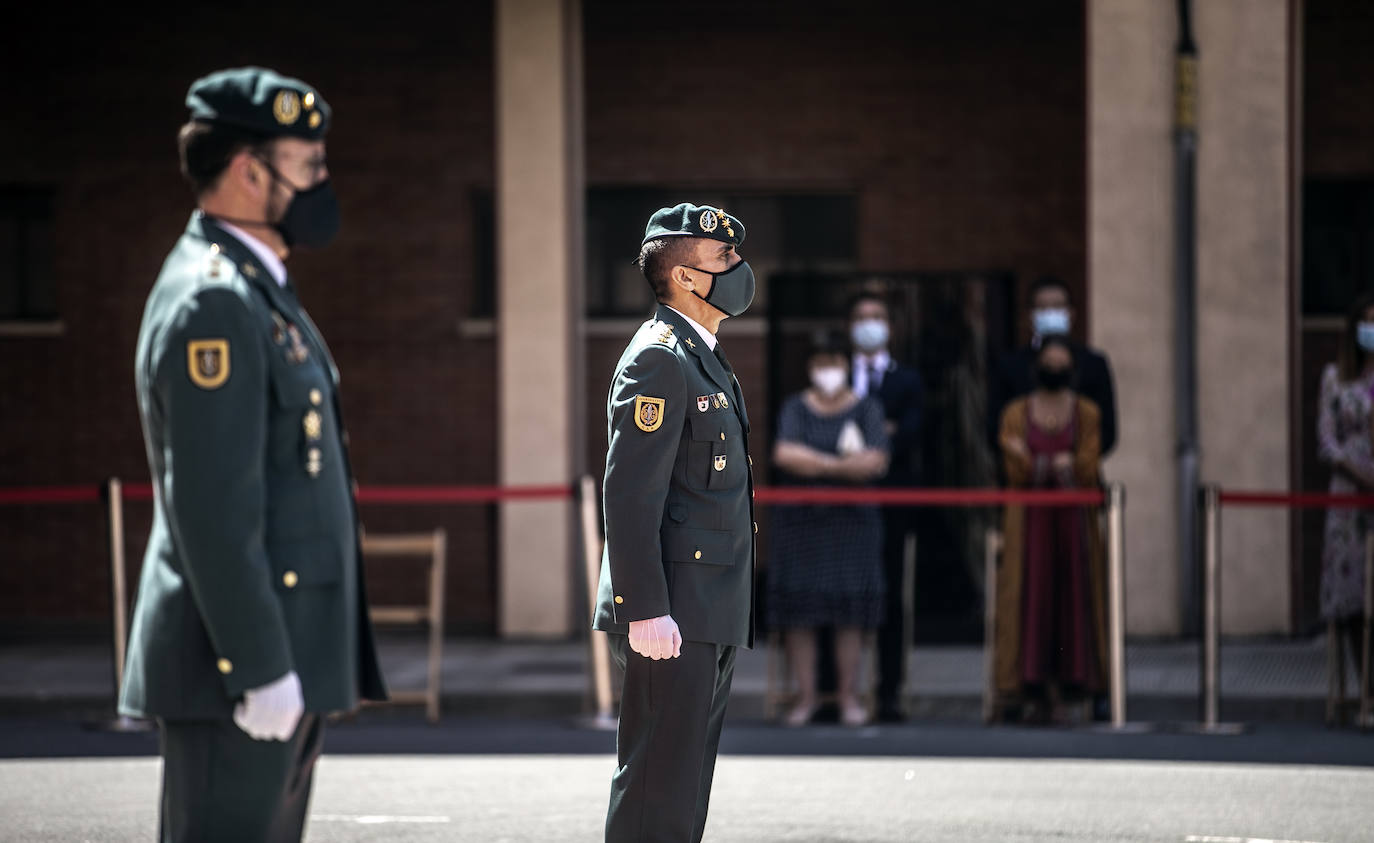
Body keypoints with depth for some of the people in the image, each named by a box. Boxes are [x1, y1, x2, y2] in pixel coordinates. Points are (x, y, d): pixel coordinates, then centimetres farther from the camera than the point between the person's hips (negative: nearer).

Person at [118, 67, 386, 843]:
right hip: (236, 664, -10)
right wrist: (260, 669, -23)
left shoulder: (256, 289, 18)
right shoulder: (211, 302, -15)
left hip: (280, 658, 10)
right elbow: (213, 508, -21)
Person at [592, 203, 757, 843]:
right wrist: (646, 611, -24)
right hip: (672, 619, -10)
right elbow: (629, 496, -20)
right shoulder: (658, 359, -13)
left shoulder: (702, 357, 19)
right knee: (658, 788, -9)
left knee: (686, 785, 12)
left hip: (709, 620, 10)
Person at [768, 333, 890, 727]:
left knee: (850, 613, -2)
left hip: (851, 521, 0)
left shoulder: (866, 409, 6)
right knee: (799, 613, -3)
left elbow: (876, 461, -8)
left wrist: (815, 464, -9)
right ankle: (805, 696, 3)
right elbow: (784, 454, -12)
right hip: (801, 521, 0)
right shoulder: (796, 408, 6)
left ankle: (849, 696, 4)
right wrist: (842, 463, -11)